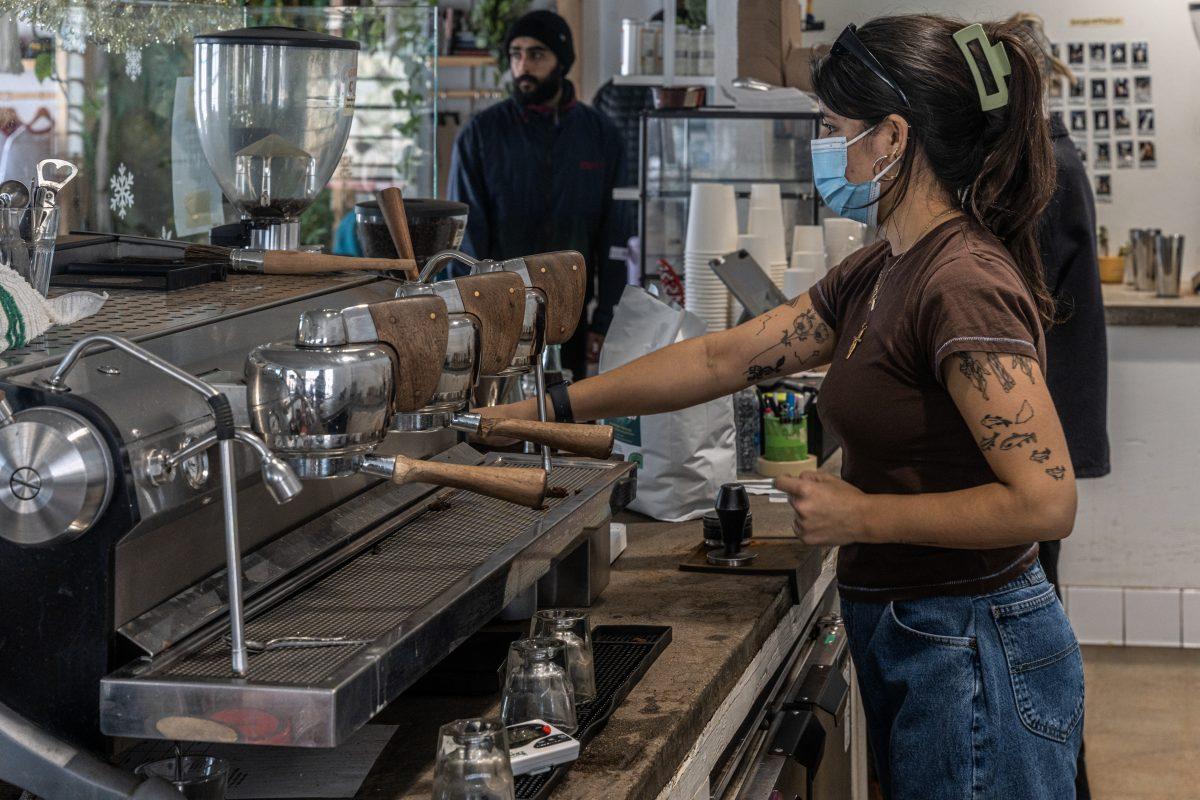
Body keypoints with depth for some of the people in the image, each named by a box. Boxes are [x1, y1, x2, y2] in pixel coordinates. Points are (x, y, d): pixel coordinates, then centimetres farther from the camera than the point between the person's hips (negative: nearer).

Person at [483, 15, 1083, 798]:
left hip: (970, 659, -9)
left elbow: (1046, 501, -26)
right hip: (909, 644, 9)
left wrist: (861, 516, -18)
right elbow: (726, 357, 14)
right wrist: (553, 409, 14)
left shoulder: (963, 286, -21)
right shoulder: (877, 276, 9)